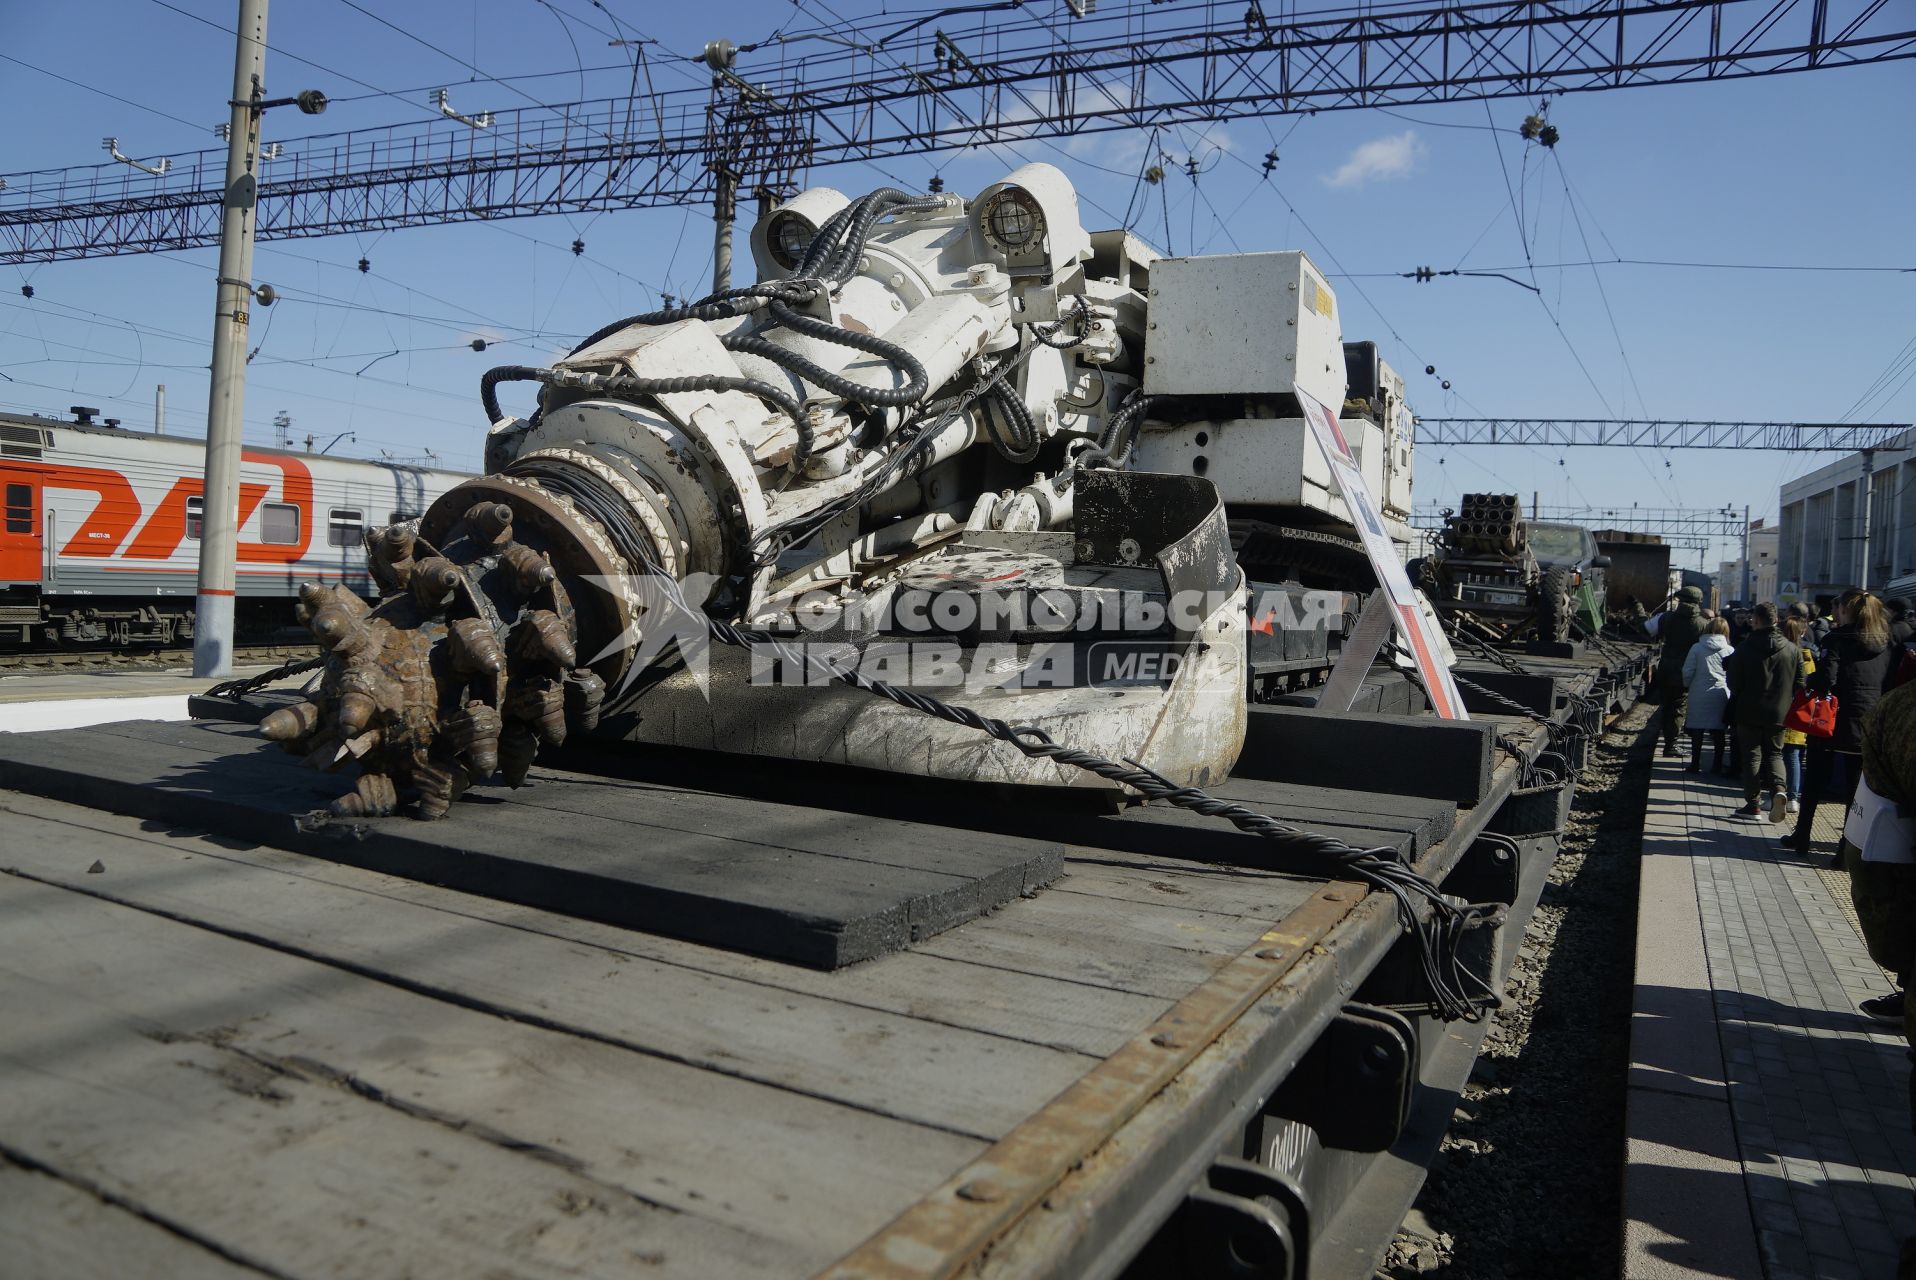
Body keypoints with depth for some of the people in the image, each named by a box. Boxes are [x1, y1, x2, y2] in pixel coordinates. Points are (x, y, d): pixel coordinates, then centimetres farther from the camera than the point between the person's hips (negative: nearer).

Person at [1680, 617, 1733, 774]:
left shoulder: (1697, 648, -6)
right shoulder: (1729, 651, -3)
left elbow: (1687, 672, -4)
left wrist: (1686, 687, 11)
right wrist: (1728, 688, 18)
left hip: (1699, 695, -1)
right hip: (1721, 695, 1)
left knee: (1697, 731, 5)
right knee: (1718, 732, 9)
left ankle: (1695, 765, 9)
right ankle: (1718, 765, 13)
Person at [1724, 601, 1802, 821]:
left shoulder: (1744, 649, -11)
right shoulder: (1793, 650, -1)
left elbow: (1734, 683, -7)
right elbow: (1800, 684, 2)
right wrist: (1785, 701, 16)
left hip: (1750, 712, -2)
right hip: (1779, 713, 2)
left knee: (1752, 755, 7)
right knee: (1774, 753, 15)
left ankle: (1752, 802, 8)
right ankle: (1778, 788, -12)